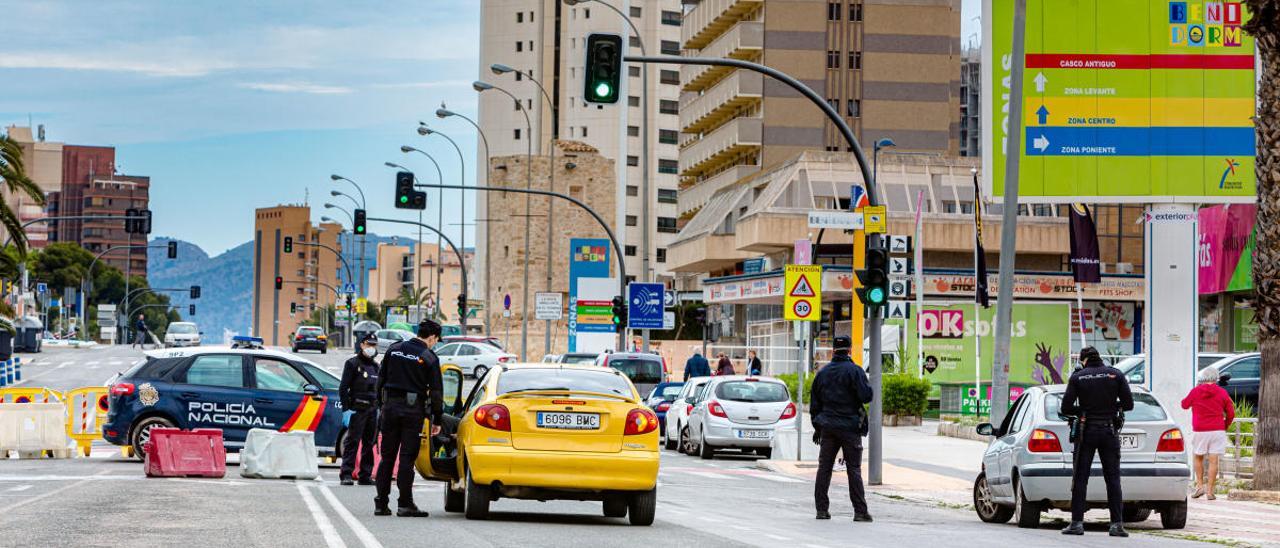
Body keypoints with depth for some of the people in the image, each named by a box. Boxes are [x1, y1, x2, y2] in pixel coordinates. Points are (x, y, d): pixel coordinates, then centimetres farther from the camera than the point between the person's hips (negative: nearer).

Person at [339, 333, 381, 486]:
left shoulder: (375, 366, 17)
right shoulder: (352, 364, -2)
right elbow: (343, 388, -6)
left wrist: (380, 408, 14)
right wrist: (346, 409, -14)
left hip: (372, 410, 6)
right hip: (357, 410, -6)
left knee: (369, 444, 7)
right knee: (352, 443, -9)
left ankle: (365, 475, 12)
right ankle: (346, 474, -9)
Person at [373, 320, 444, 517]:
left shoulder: (394, 349, 8)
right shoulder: (430, 358, -5)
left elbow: (381, 380, 11)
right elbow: (436, 392, -5)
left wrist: (382, 404, 18)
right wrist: (437, 420, 2)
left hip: (390, 405, 4)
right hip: (413, 410, -4)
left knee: (387, 456, 9)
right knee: (407, 457, -1)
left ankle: (381, 503, 9)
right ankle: (405, 504, -2)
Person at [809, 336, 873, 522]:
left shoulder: (822, 372, 9)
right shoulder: (854, 371, -8)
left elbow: (814, 403, 14)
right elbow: (866, 396, -14)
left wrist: (817, 426, 20)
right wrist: (867, 384, 7)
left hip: (827, 428, 4)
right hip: (850, 427, -4)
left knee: (824, 468, 8)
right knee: (854, 470, -2)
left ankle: (821, 509, 5)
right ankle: (860, 511, -4)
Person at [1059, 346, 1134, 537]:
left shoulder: (1077, 377, -1)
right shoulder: (1116, 374, 1)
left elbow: (1066, 408, -5)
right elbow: (1128, 404, 0)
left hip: (1086, 432, -1)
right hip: (1109, 431, 1)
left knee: (1080, 479, 4)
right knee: (1113, 478, 4)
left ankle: (1077, 523, 0)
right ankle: (1117, 524, -3)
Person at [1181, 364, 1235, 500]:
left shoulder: (1196, 391, -3)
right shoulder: (1222, 393, -2)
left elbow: (1185, 405, 14)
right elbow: (1231, 413, 1)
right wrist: (1225, 426, 20)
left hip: (1199, 431, 0)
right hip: (1217, 431, 0)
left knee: (1198, 458, 17)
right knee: (1213, 461, 0)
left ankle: (1200, 485, 6)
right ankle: (1210, 491, -1)